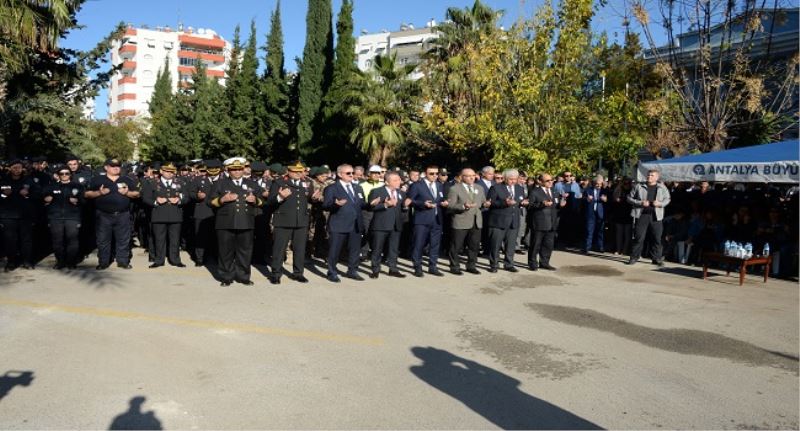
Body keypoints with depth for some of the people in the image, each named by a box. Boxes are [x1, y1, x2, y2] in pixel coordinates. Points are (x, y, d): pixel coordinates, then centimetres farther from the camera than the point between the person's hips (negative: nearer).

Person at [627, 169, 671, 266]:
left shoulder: (662, 188, 7)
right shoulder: (639, 186, 4)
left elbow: (667, 199, 14)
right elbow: (629, 198, 5)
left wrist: (660, 203, -7)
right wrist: (640, 203, -9)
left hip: (656, 216, 1)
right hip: (641, 215, -1)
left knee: (656, 238, 4)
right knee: (639, 237, 0)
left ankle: (657, 258, 15)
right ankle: (634, 257, 10)